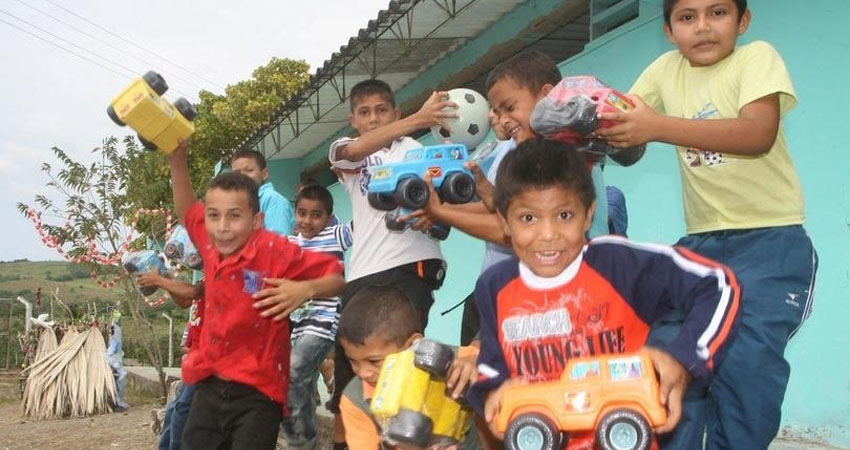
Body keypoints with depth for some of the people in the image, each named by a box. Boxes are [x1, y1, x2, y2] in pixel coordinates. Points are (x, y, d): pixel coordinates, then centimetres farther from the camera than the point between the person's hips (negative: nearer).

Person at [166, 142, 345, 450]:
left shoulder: (275, 251, -17)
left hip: (257, 392, -6)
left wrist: (305, 289, -32)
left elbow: (339, 275, -13)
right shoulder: (210, 244, 1)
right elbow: (186, 211, 23)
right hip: (209, 386, 6)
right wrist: (177, 159, 14)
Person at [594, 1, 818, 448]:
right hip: (701, 241, 4)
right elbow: (631, 143, 0)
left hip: (771, 238, -4)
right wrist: (602, 125, -24)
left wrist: (659, 126, -36)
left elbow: (759, 135, -26)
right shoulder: (666, 69, 5)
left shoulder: (758, 57, -8)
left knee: (748, 360, -17)